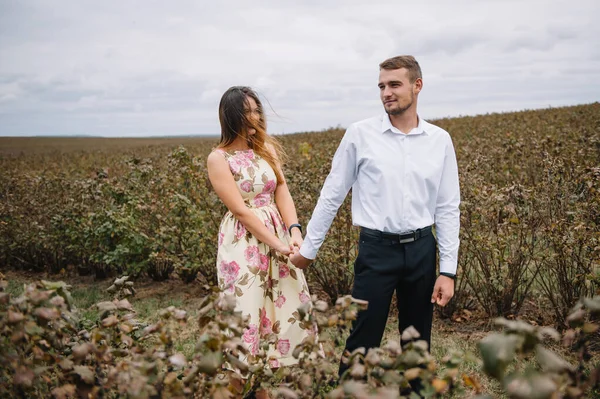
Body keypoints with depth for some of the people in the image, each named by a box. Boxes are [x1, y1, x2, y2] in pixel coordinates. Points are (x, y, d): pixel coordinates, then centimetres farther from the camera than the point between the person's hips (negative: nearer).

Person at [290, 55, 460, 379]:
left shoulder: (440, 140, 2)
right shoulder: (359, 134, -3)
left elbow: (448, 208, 4)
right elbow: (331, 196, 3)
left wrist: (448, 270, 0)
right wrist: (308, 250, 5)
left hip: (422, 249, 3)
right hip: (377, 249, -2)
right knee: (362, 343, 1)